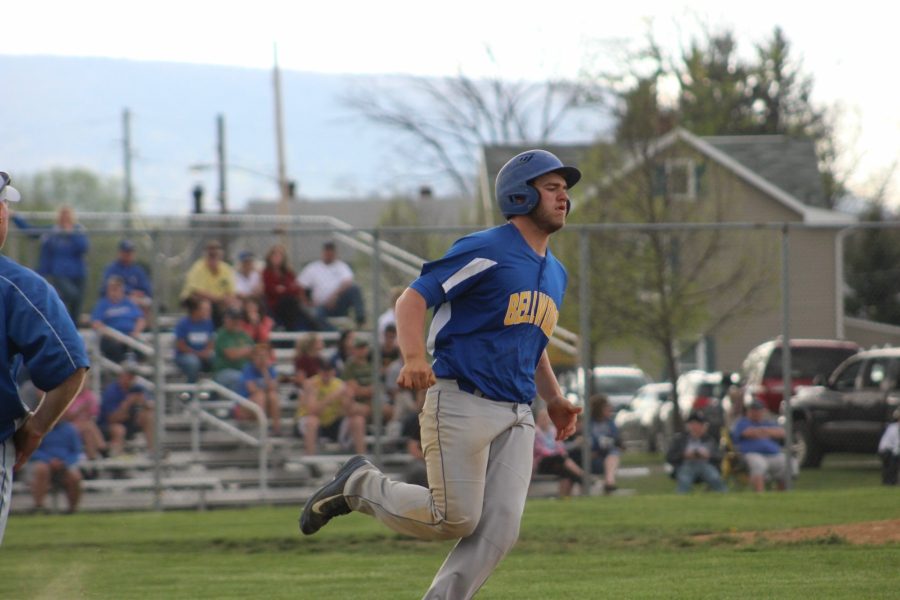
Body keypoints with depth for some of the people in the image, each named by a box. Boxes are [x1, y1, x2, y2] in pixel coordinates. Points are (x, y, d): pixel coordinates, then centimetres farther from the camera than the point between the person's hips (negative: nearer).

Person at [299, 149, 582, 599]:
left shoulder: (555, 274, 19)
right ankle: (360, 485, 12)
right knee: (455, 519, -10)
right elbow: (413, 299, -13)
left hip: (516, 417, 8)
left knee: (498, 532, -5)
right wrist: (413, 357, -31)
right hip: (460, 404, -8)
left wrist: (554, 399, 19)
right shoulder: (486, 251, -8)